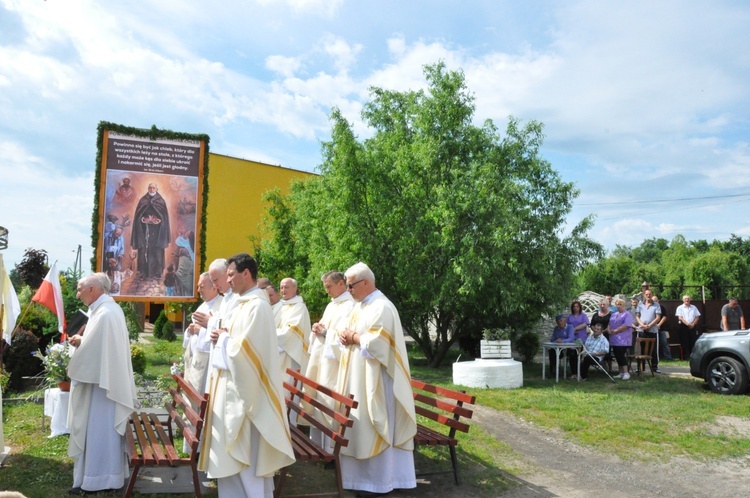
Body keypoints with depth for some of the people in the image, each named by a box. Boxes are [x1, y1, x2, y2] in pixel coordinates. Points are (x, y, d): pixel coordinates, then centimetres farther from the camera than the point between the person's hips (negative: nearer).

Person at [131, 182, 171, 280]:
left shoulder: (161, 201, 6)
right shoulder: (143, 200, 9)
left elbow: (165, 216, 2)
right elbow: (138, 215, 5)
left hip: (156, 230, -1)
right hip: (145, 229, 1)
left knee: (156, 251, -1)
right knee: (144, 250, -1)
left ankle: (156, 272, 4)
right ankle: (144, 272, 5)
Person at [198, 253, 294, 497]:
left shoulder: (257, 306, -18)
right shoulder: (243, 303, 13)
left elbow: (244, 348, -25)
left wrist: (224, 337, -8)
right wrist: (222, 337, 0)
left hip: (245, 388, -10)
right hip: (233, 383, 10)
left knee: (246, 450, -1)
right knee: (233, 448, 16)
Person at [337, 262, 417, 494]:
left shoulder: (382, 307, -17)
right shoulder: (360, 306, 13)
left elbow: (376, 344, -25)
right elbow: (355, 335, 19)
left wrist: (353, 338, -12)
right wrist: (346, 337, -3)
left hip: (373, 381, -10)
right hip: (357, 379, 10)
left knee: (373, 428, -1)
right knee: (359, 426, 14)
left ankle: (380, 480, 10)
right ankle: (363, 473, 25)